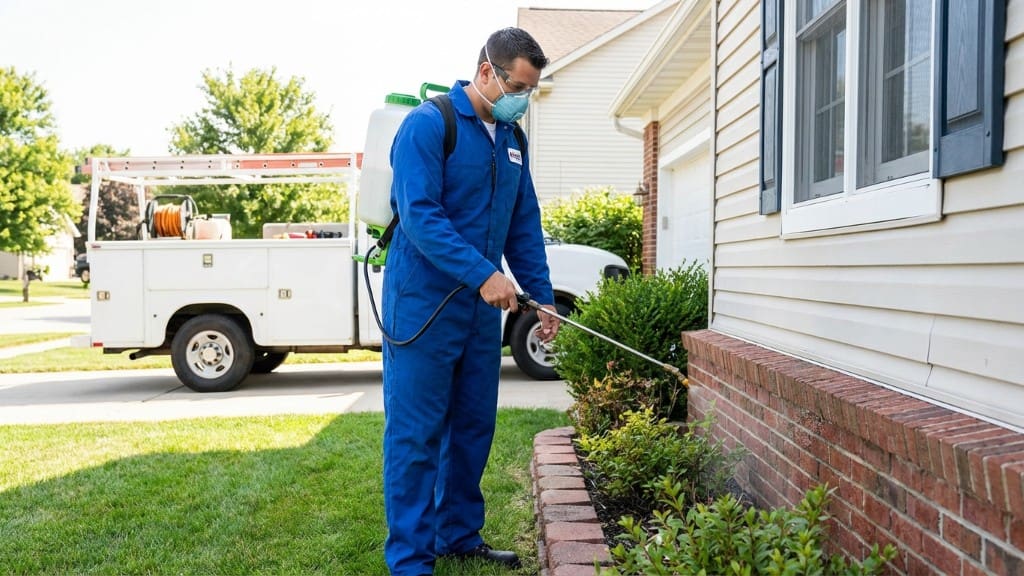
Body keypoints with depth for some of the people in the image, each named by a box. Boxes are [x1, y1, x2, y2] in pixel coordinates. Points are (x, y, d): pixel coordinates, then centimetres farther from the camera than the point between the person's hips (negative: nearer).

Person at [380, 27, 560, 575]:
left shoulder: (512, 139, 12)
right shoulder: (428, 124, -11)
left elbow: (525, 225, 15)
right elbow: (419, 215, -21)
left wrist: (542, 296, 7)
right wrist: (483, 273, -26)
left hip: (482, 307, 7)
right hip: (425, 304, -7)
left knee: (473, 427, 13)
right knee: (416, 434, -2)